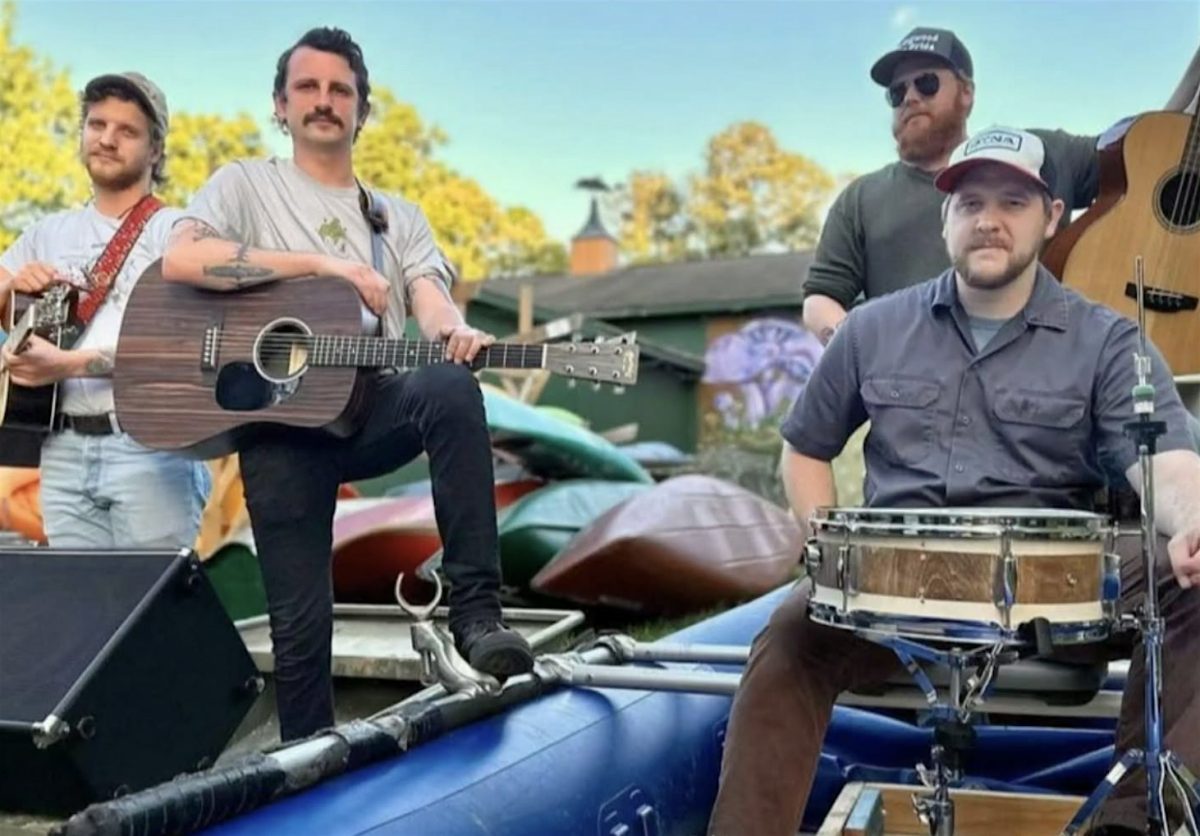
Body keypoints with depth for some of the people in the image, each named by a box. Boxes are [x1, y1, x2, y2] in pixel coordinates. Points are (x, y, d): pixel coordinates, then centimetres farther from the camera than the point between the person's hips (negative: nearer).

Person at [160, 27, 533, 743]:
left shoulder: (400, 217, 19)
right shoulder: (247, 185, 10)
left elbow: (431, 302, 3)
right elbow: (180, 261, -10)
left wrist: (456, 335, -23)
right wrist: (323, 264, -14)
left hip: (375, 405, 2)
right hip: (280, 417, -1)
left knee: (451, 386, -32)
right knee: (300, 620, -4)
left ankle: (477, 613, -32)